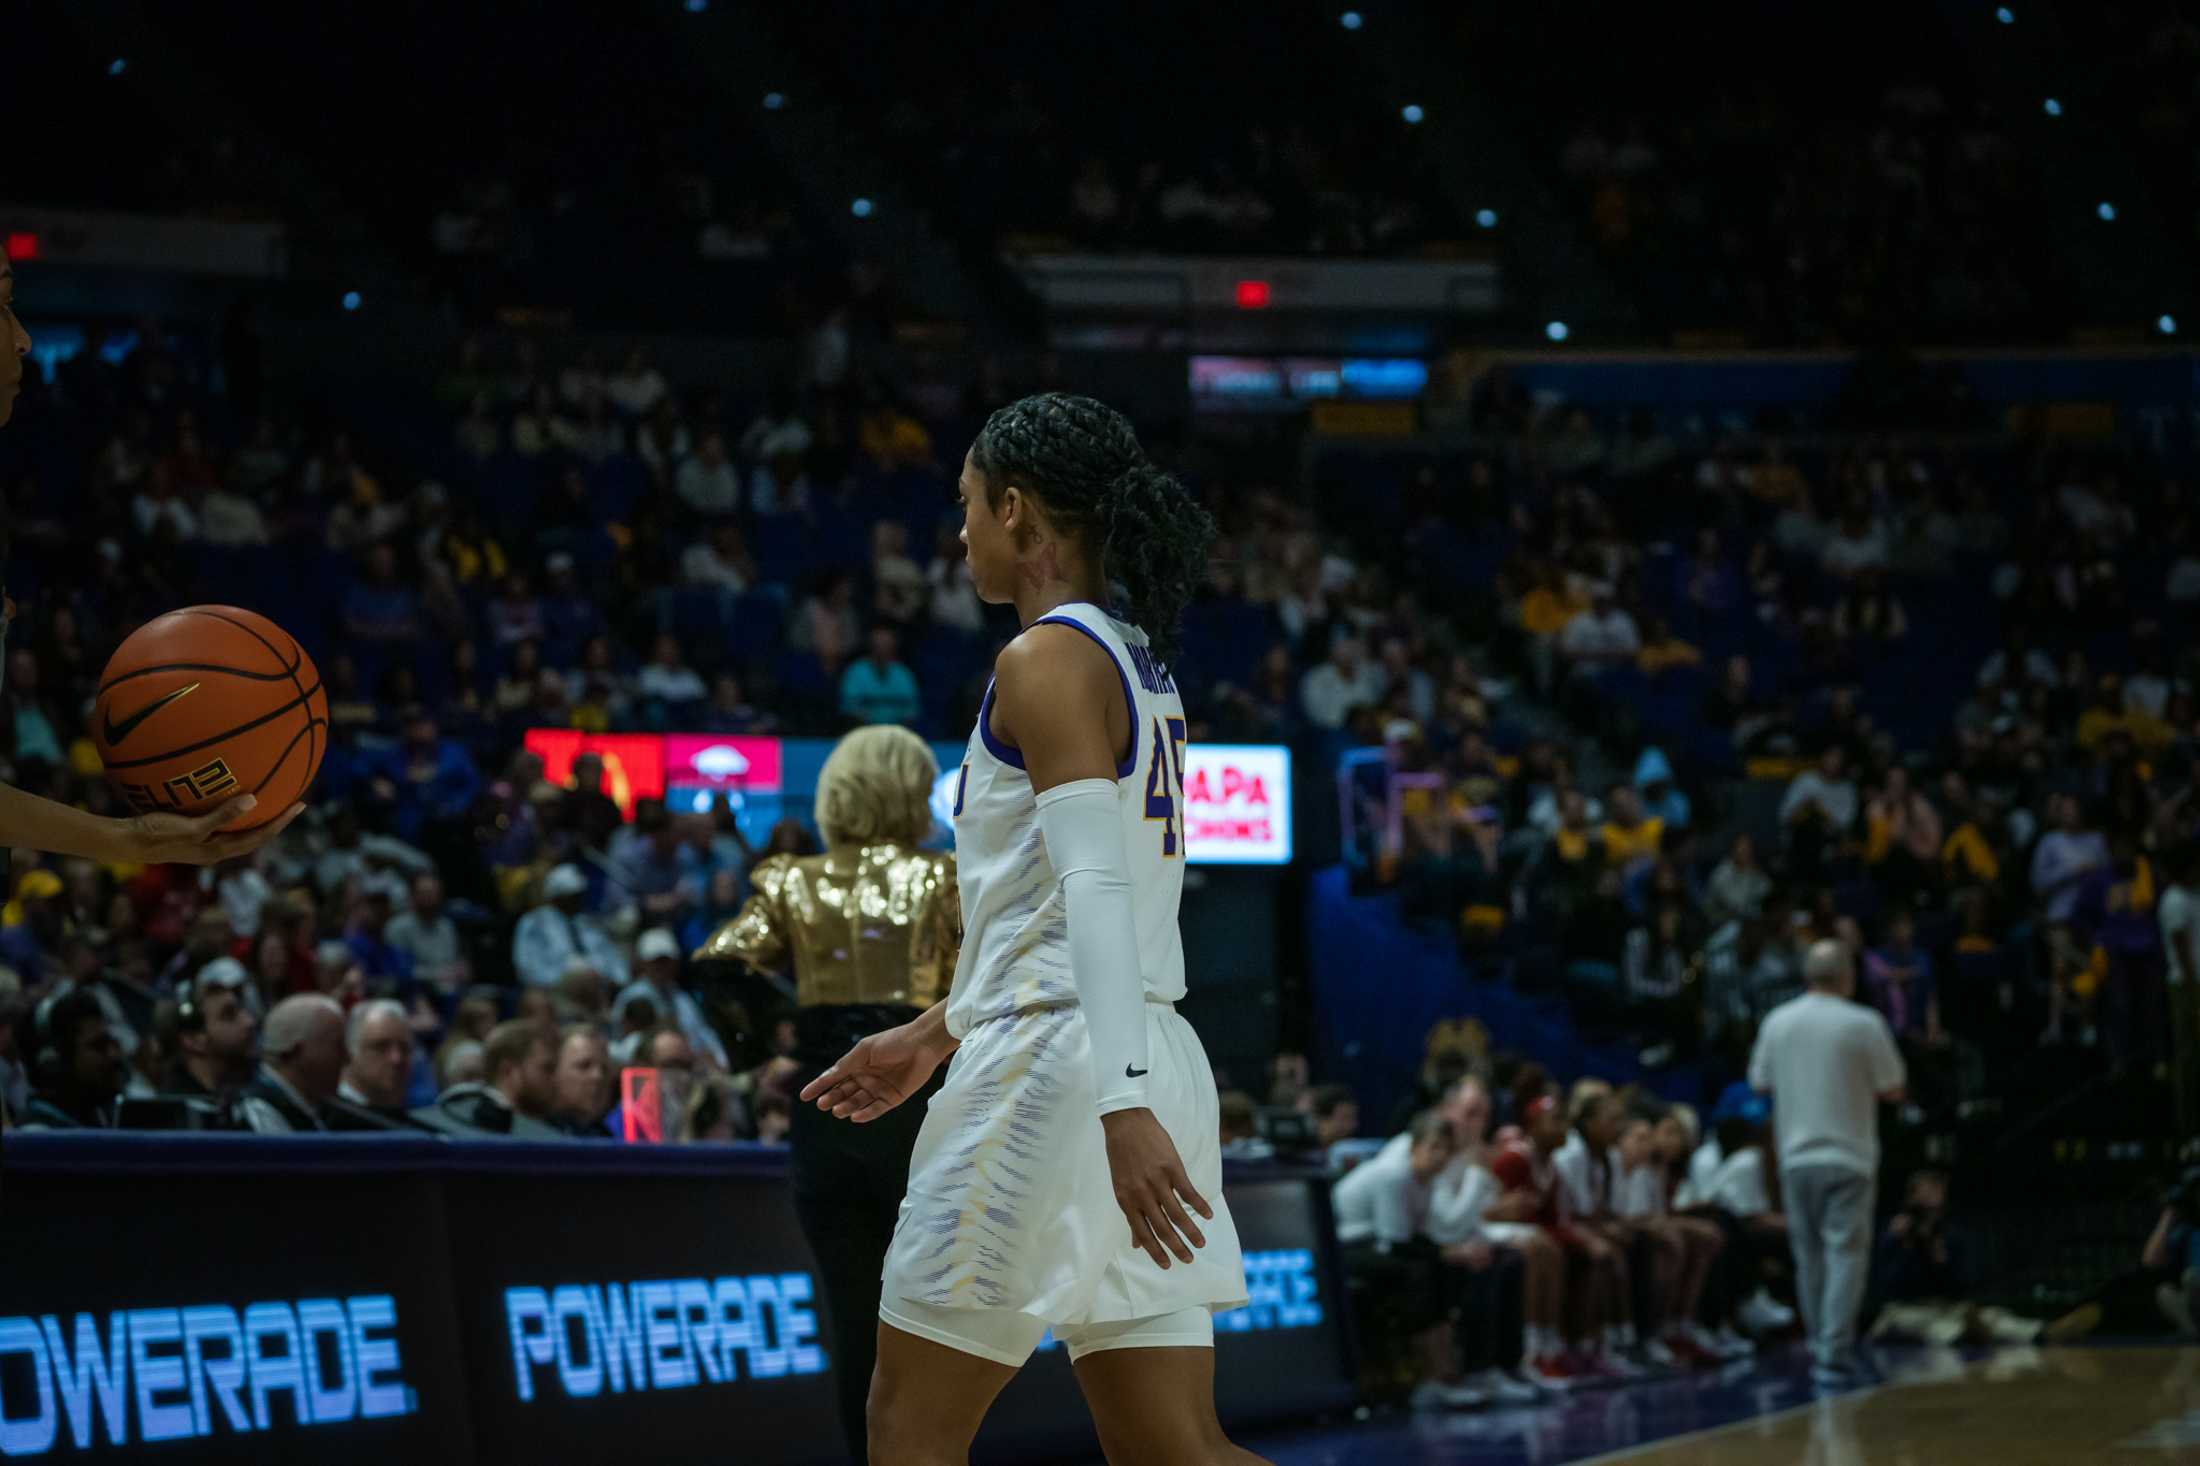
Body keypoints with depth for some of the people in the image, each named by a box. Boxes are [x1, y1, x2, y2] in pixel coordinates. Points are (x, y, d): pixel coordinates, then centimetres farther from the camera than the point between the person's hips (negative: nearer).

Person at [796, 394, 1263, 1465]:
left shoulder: (1047, 660, -10)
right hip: (1150, 1071, 9)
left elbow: (1094, 887, -21)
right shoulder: (1136, 662, 18)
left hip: (1055, 1071, -9)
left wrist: (1120, 1106, -30)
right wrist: (936, 1035, 33)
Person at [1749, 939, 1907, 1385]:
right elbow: (1893, 1091, -4)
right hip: (1848, 1156, -4)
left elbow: (1760, 1083, 13)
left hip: (1796, 1158, 4)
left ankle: (1819, 1348, 20)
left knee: (1809, 1257, 13)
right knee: (1846, 1254, -4)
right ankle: (1834, 1353, -13)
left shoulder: (1777, 1022, 2)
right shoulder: (1863, 1024, -9)